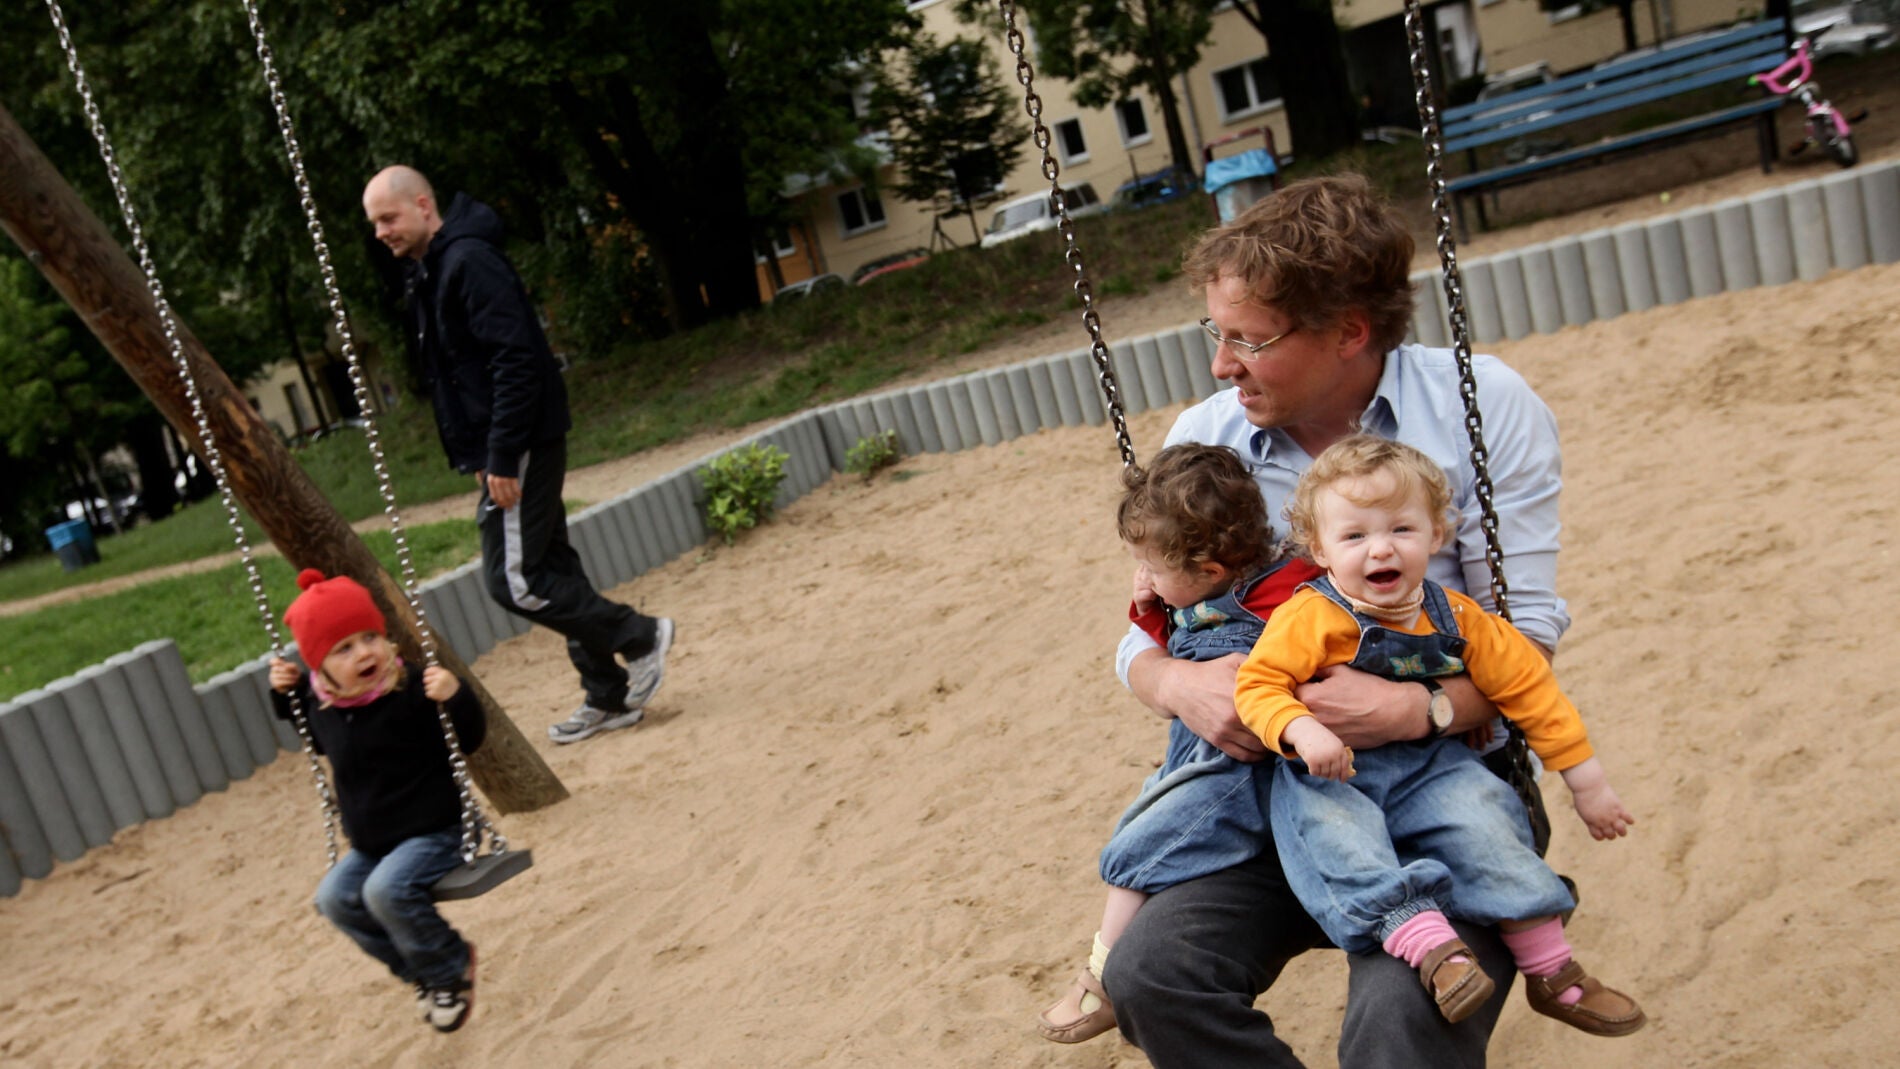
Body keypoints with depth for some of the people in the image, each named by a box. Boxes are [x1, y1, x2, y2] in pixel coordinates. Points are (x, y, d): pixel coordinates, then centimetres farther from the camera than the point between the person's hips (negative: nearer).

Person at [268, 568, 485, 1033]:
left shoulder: (412, 691, -22)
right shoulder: (320, 703, -2)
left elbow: (471, 739, -19)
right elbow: (318, 741, 22)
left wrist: (456, 696, -38)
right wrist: (286, 694, 7)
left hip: (433, 832, -8)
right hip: (369, 844, 8)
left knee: (387, 889, -28)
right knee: (335, 898, 6)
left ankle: (452, 969, -2)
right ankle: (424, 972, 20)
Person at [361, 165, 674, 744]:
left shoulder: (470, 261, -16)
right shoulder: (425, 272, 15)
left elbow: (516, 361, -23)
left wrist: (502, 458, -24)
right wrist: (474, 456, 19)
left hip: (521, 445, -10)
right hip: (502, 450, 10)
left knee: (513, 578, -9)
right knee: (550, 570, 12)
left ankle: (639, 636, 4)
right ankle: (608, 696, 19)